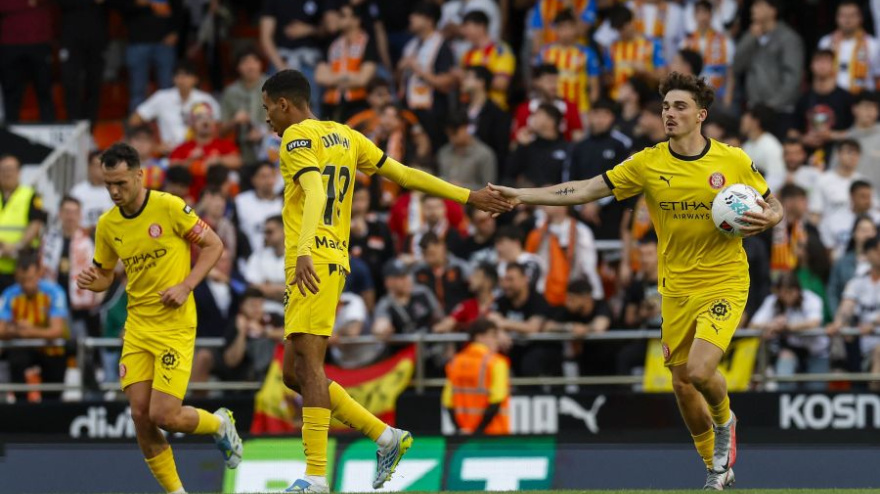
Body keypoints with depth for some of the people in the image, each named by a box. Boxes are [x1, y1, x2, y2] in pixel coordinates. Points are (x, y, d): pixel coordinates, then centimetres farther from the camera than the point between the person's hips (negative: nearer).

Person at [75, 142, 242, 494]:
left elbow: (213, 245, -4)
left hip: (175, 325, -5)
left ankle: (220, 424, 20)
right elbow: (105, 274, 18)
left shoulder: (169, 207, -12)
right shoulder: (107, 225, 4)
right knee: (140, 415, -4)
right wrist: (92, 281, -6)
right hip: (137, 327, 5)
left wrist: (186, 286, -15)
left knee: (164, 415, -12)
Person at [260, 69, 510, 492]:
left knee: (306, 366, -13)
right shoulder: (344, 136, 20)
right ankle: (386, 436, 9)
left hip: (314, 262, -9)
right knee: (295, 373, 10)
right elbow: (405, 174, 18)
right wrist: (468, 196, 20)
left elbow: (314, 192, -22)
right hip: (333, 262, 9)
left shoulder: (297, 137, -4)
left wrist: (303, 252, -35)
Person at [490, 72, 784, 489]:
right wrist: (522, 196, -12)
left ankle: (724, 421, 14)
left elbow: (773, 206, 7)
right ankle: (716, 468, 30)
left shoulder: (734, 161, -7)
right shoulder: (648, 164, -4)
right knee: (682, 383, 7)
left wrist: (769, 218, -17)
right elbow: (584, 190, -5)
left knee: (700, 370, -22)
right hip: (676, 288, 3)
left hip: (725, 283, -3)